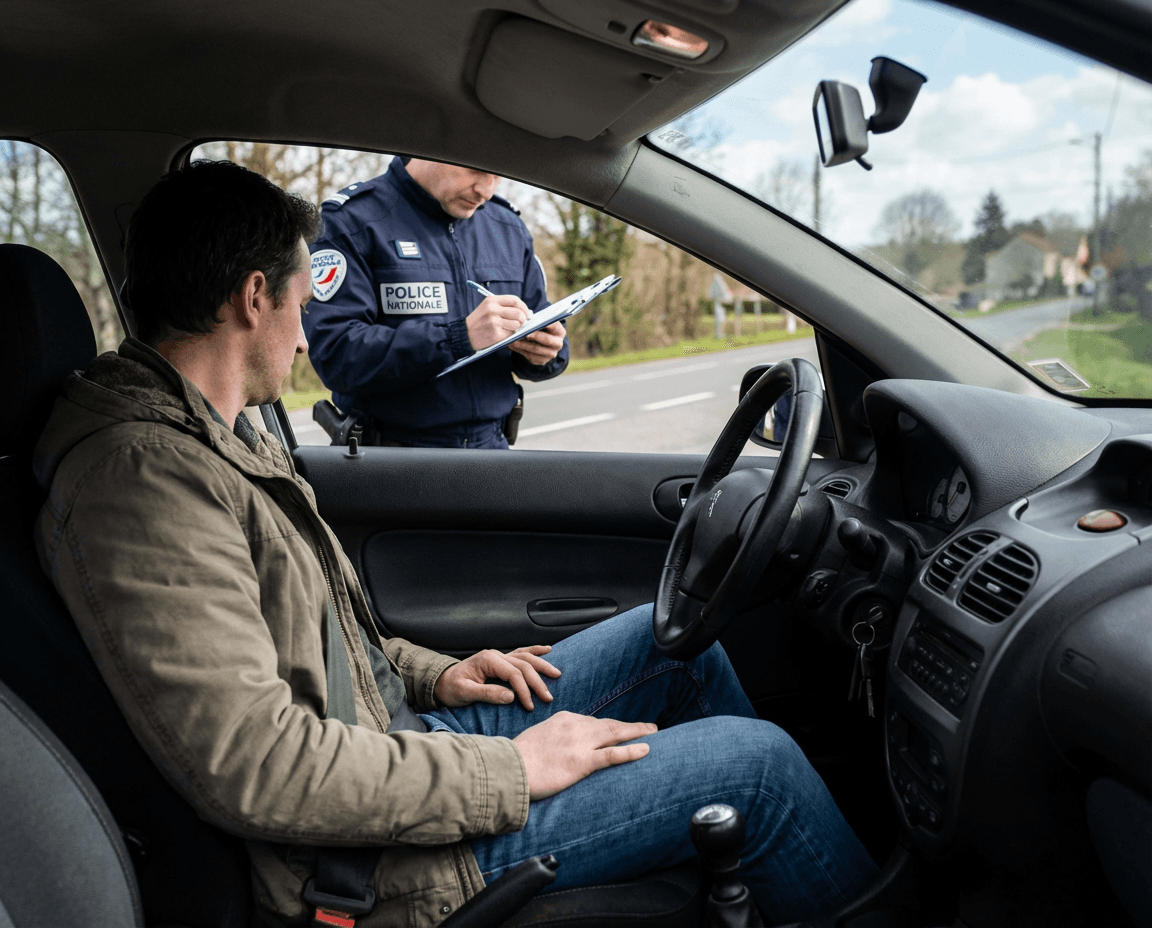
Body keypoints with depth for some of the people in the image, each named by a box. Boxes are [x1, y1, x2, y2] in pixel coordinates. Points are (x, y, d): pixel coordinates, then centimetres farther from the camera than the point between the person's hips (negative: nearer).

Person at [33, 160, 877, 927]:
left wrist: (430, 675, 10)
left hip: (396, 730, 11)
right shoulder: (142, 471, -25)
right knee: (756, 760, -9)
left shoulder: (206, 436, 9)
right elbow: (253, 769, -31)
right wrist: (509, 771, -23)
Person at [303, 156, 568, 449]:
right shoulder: (352, 221, -5)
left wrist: (548, 351, -4)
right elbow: (334, 353, -17)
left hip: (492, 447, 5)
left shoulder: (508, 228, 14)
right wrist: (459, 338, -24)